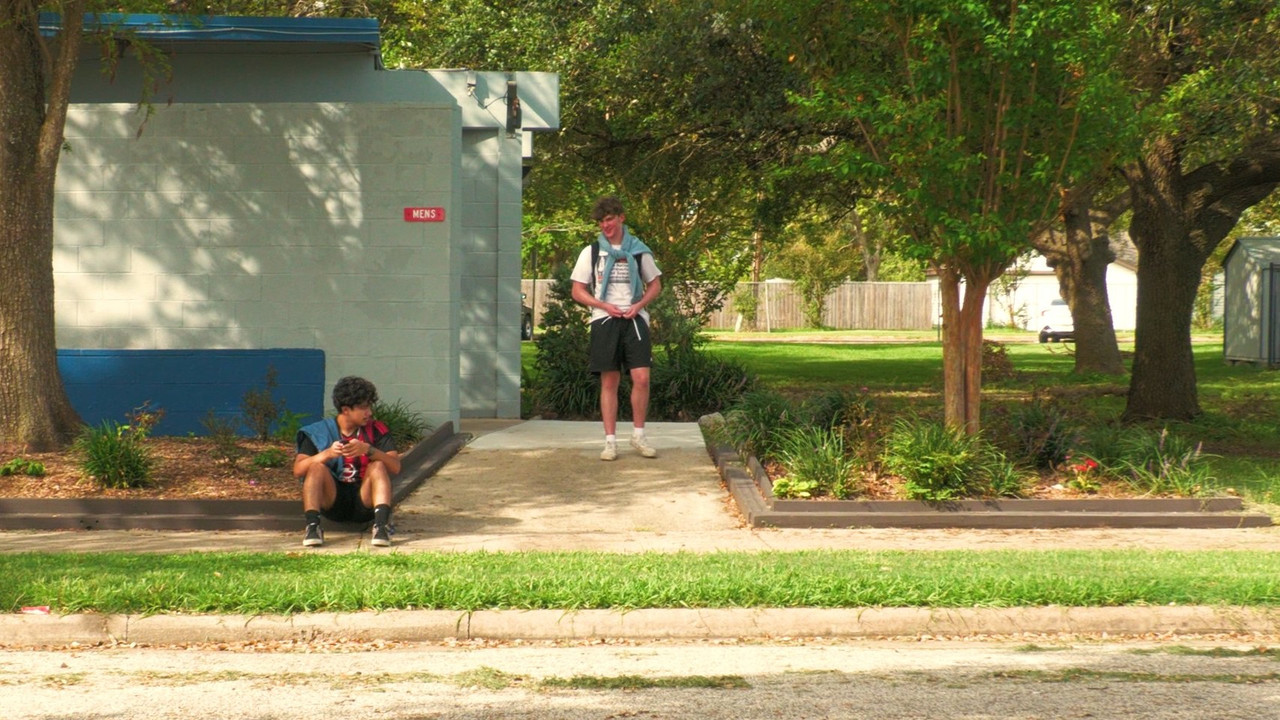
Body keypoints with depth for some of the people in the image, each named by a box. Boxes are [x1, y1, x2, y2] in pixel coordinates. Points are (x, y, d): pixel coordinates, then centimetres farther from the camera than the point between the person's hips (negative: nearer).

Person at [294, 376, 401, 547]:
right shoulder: (318, 432, 2)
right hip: (332, 501, 0)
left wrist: (367, 449, -27)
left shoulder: (377, 431, 3)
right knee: (317, 466, -24)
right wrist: (327, 453, -26)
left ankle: (382, 524, -43)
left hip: (364, 501, 0)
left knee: (378, 466, -24)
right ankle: (312, 525, -41)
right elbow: (298, 470, -10)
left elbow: (395, 467, -11)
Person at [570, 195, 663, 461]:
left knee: (641, 378, -10)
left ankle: (638, 435, 5)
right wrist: (604, 306, -9)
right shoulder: (591, 252, 6)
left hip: (634, 319, 0)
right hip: (605, 320, 0)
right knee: (609, 382, 0)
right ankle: (610, 441, 4)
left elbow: (655, 285, 15)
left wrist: (638, 305, -4)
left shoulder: (639, 250, 9)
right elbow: (578, 291, 7)